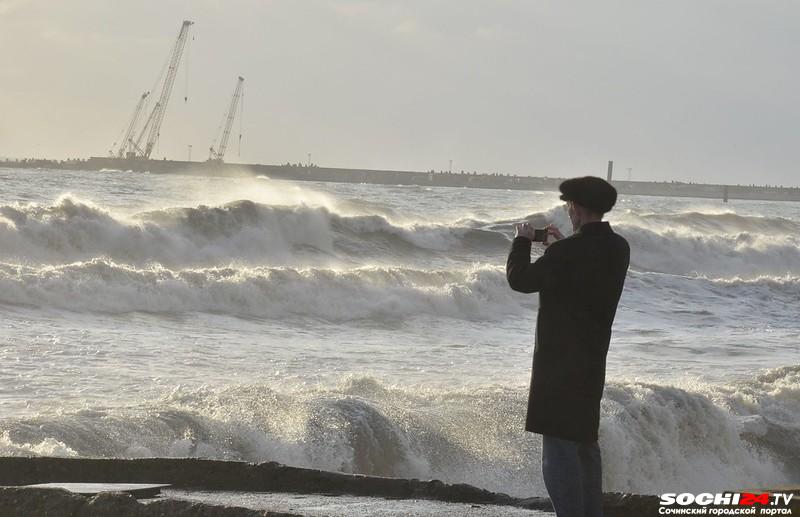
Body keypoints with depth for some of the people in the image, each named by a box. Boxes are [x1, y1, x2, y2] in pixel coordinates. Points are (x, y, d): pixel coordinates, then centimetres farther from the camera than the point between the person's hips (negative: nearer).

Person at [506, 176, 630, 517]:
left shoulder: (567, 253, -20)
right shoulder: (618, 249, 4)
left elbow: (520, 279, -11)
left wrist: (522, 242, 4)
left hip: (560, 360, -8)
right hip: (594, 360, 8)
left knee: (559, 446, -7)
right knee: (585, 443, 20)